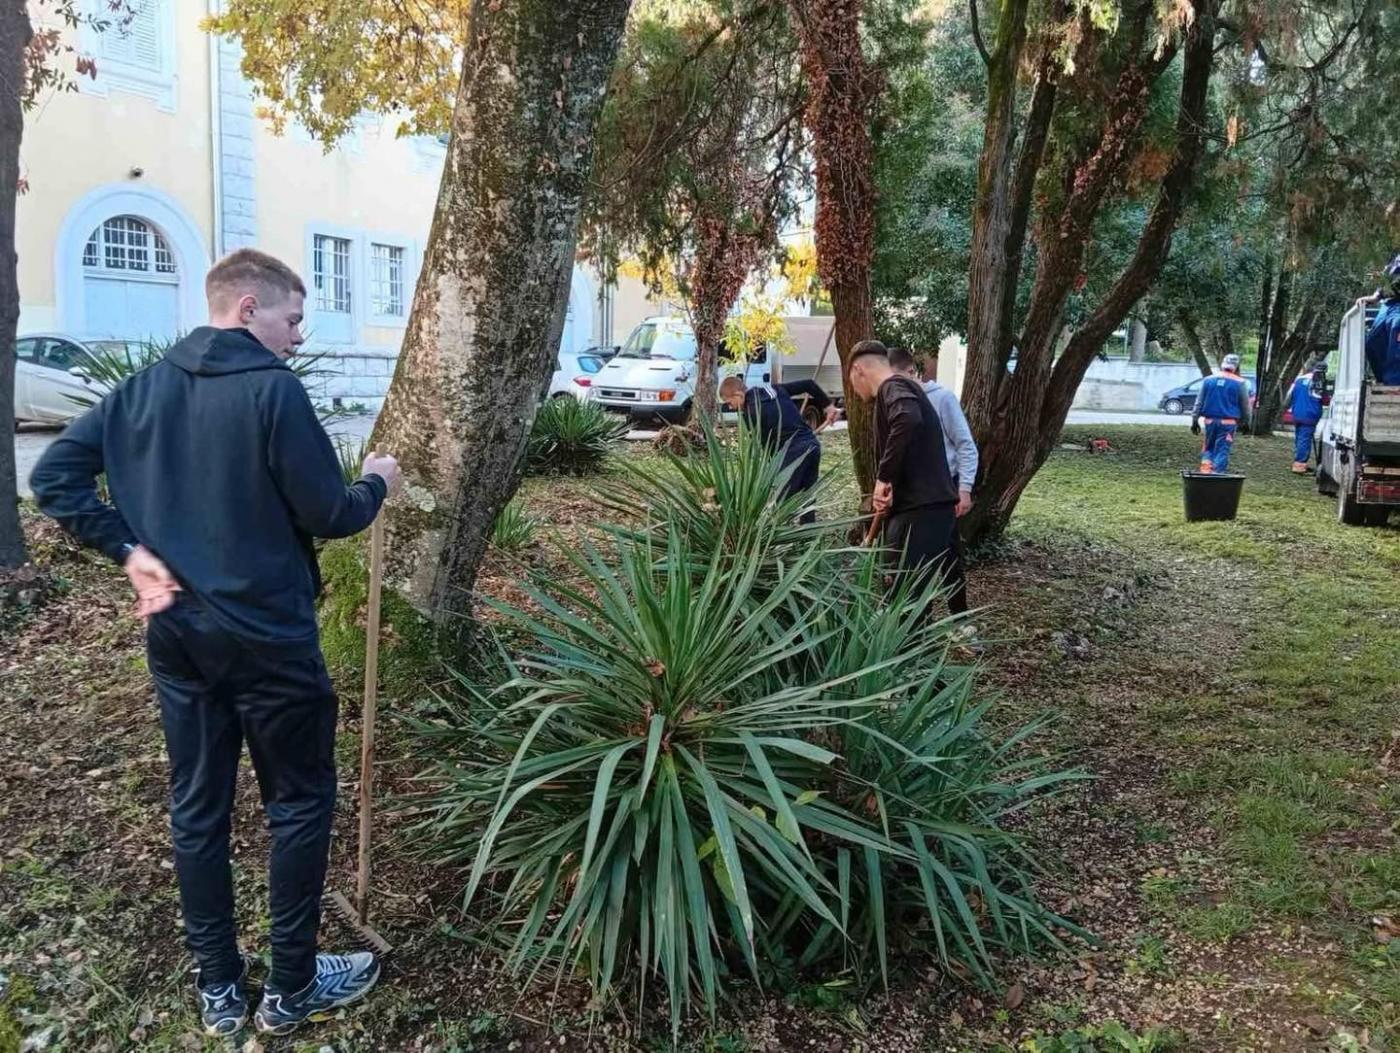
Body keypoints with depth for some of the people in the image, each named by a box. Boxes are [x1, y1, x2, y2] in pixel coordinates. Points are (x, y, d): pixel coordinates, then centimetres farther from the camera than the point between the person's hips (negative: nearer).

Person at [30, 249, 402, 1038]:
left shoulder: (144, 388, 6)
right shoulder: (272, 390, -15)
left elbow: (54, 475, 5)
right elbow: (328, 516, -13)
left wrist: (130, 549, 2)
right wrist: (377, 484, 6)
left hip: (177, 634, 7)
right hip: (267, 637, -6)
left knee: (197, 807, 14)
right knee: (301, 802, 10)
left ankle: (219, 989, 28)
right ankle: (291, 989, 20)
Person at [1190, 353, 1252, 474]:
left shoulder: (1208, 380, 5)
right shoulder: (1240, 383, -2)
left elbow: (1199, 402, 7)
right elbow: (1245, 405, 6)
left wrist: (1195, 419, 10)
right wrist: (1246, 422, 18)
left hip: (1210, 420, 3)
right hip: (1228, 422, -3)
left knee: (1209, 447, 13)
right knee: (1222, 450, -1)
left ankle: (1205, 470, -3)